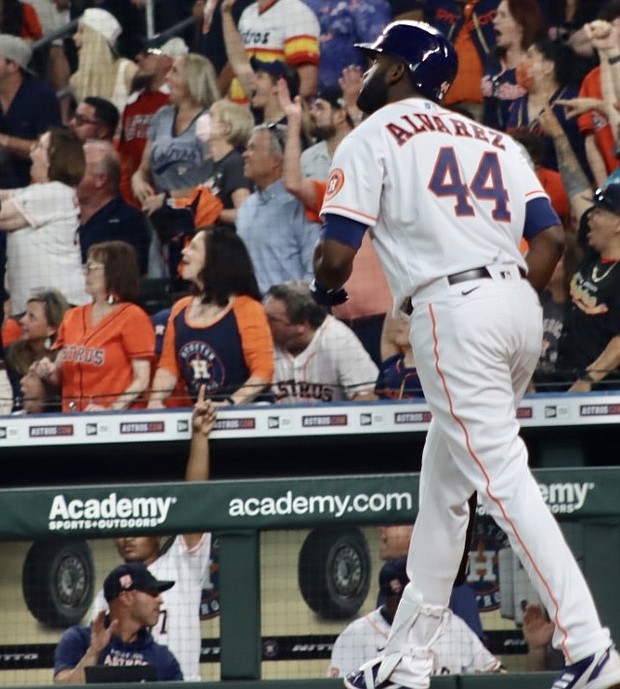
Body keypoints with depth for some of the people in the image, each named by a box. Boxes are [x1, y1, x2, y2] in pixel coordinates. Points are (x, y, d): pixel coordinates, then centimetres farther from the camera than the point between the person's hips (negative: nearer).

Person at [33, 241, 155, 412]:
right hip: (73, 417, 4)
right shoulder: (72, 318, 14)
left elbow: (141, 381, -7)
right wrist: (50, 372, -2)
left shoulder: (132, 316, -3)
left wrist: (111, 410, -19)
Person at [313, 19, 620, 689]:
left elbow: (336, 257, -4)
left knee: (504, 481, -12)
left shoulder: (374, 136, 4)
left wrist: (325, 288, 18)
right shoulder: (493, 140, 21)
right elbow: (550, 237, 9)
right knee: (442, 482, 17)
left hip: (452, 310, -7)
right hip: (519, 305, 7)